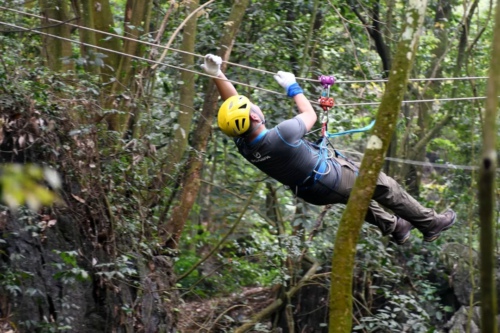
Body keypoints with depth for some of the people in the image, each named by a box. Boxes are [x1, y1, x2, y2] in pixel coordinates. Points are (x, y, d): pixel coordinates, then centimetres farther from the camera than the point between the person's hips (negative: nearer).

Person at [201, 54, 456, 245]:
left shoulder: (243, 145, -19)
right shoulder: (281, 135, -38)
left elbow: (231, 104, -8)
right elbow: (310, 114, -17)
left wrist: (215, 74, -15)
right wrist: (292, 87, -4)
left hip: (310, 192, 8)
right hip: (332, 179, -8)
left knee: (357, 192, 35)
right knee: (384, 186, 15)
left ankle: (394, 227, 46)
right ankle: (430, 223, 30)